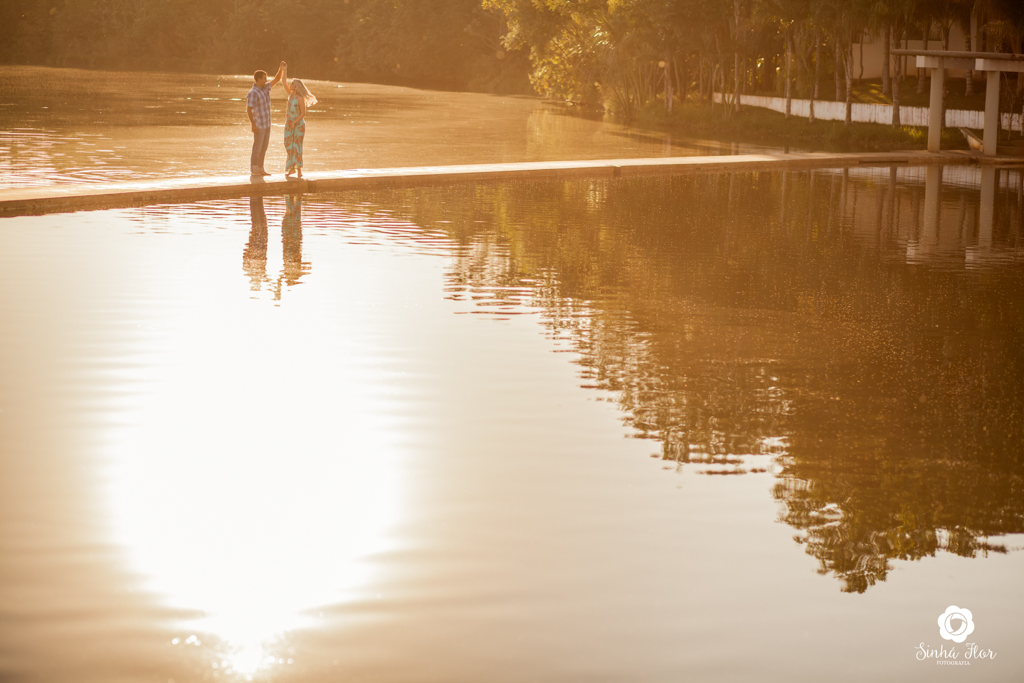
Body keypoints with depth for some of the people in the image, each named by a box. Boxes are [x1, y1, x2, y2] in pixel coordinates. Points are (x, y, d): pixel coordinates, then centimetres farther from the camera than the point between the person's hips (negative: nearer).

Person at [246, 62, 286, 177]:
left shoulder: (264, 88, 7)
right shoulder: (253, 93, -19)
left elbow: (277, 80, 11)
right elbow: (249, 110, -20)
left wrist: (281, 69, -5)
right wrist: (253, 125, -24)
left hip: (266, 124, 9)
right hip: (259, 125, -9)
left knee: (264, 147, 12)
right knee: (257, 148, -3)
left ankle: (260, 169, 18)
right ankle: (253, 171, 3)